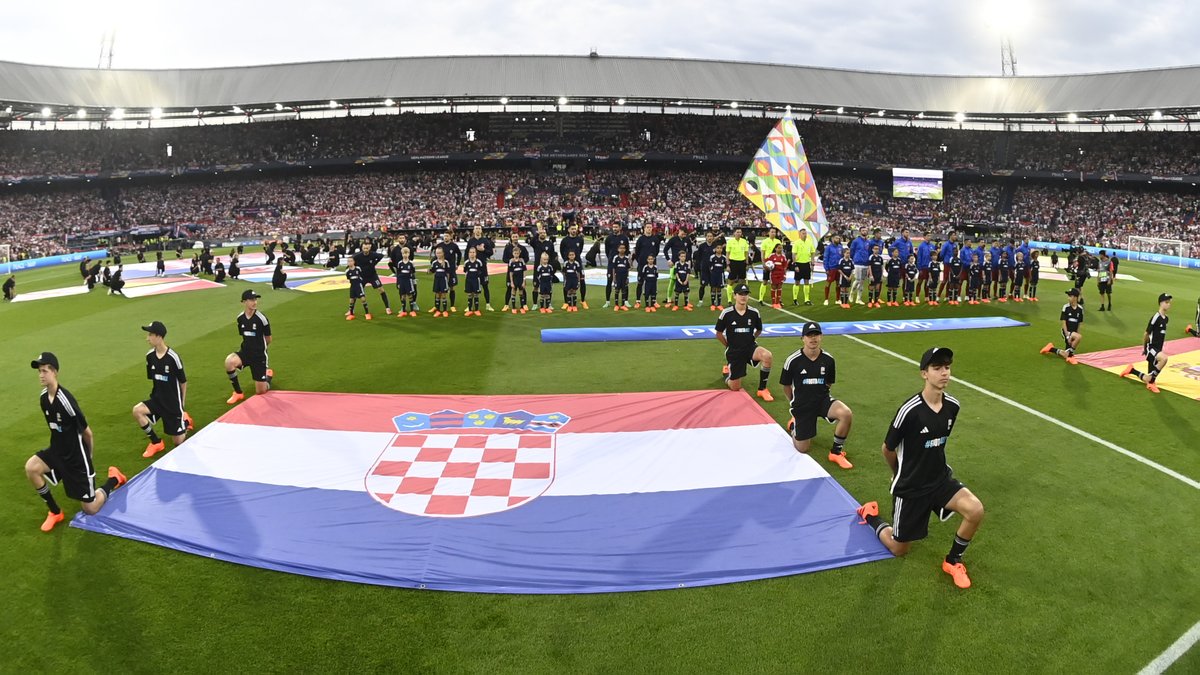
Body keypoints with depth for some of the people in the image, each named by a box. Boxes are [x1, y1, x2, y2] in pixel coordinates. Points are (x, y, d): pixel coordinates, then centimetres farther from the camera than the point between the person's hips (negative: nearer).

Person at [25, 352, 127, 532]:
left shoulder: (65, 400, -27)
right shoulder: (43, 398, -5)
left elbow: (87, 433, -15)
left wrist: (87, 455, 0)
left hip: (76, 456, -7)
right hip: (58, 451, 7)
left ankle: (114, 479, 29)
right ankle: (55, 512, -1)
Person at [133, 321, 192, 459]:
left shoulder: (173, 357, -20)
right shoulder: (150, 356, -6)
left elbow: (183, 382, -8)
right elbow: (152, 379, 10)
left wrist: (182, 405, 1)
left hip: (173, 402, -5)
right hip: (157, 399, 5)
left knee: (178, 442, 0)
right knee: (137, 410, -25)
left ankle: (185, 421, 35)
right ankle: (157, 442, -5)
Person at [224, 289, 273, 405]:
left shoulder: (261, 318, -16)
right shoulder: (240, 318, -3)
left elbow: (268, 340, -3)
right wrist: (250, 347, 8)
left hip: (259, 355, -3)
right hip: (245, 352, 3)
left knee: (260, 392, 1)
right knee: (229, 362, -32)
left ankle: (268, 375, 39)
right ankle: (238, 393, -10)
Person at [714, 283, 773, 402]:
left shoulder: (754, 313, -5)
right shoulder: (726, 313, -10)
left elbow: (759, 330, 15)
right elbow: (719, 333, 1)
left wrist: (750, 341, 9)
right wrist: (729, 346, 5)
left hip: (750, 347, 1)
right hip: (733, 351, -1)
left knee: (767, 356, -34)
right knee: (735, 388, 1)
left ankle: (762, 389, -15)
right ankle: (727, 371, 38)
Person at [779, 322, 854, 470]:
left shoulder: (828, 359, -6)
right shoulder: (793, 360, -14)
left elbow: (829, 383, 11)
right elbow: (786, 386, 1)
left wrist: (819, 395, 10)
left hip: (822, 400, 2)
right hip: (802, 404, -2)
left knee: (847, 414, -30)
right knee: (802, 449, 3)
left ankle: (836, 452, -8)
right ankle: (795, 424, 39)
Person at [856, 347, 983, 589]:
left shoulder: (952, 405, -7)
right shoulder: (910, 410, -25)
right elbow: (887, 449, -9)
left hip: (940, 478, 4)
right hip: (910, 486, -4)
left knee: (975, 510, -23)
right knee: (898, 549, 7)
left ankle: (952, 561, 4)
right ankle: (869, 514, 38)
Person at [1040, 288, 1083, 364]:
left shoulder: (1080, 308, -1)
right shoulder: (1066, 307, -9)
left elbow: (1079, 323, 8)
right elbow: (1063, 322, -10)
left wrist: (1077, 333, 5)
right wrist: (1067, 336, -16)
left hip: (1074, 332, 4)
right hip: (1066, 331, -4)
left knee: (1066, 356, 1)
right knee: (1079, 337, -36)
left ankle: (1051, 349, 26)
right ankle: (1070, 353, -16)